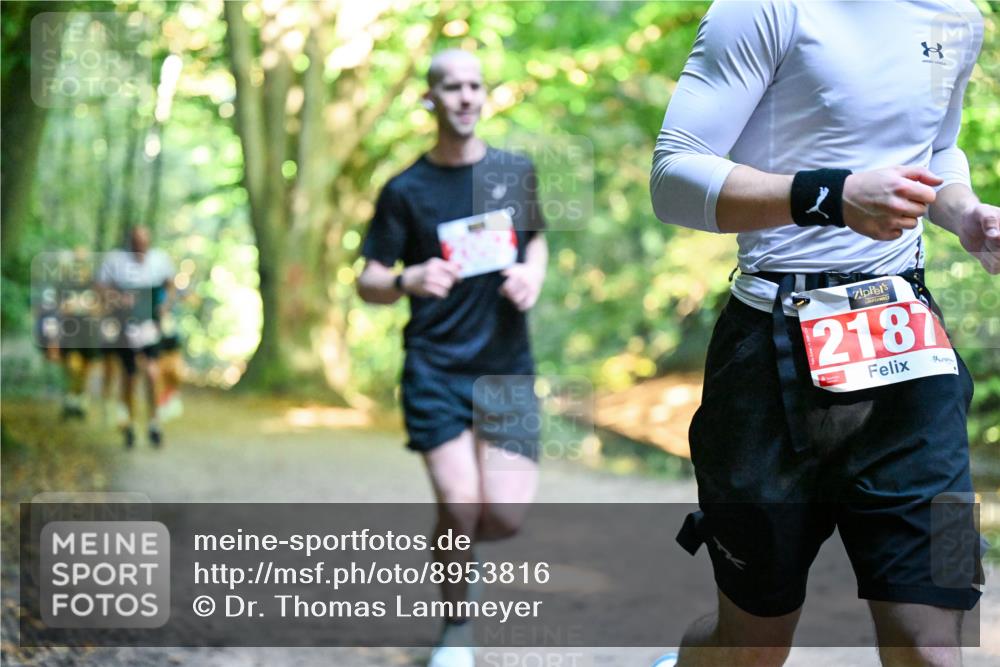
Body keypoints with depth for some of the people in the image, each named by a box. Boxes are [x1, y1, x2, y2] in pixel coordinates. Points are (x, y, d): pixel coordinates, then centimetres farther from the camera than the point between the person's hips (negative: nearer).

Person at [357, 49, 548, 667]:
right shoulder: (405, 190, 0)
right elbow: (368, 281, 2)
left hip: (507, 366, 2)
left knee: (506, 516, -8)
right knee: (460, 506, -13)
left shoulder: (516, 170, 7)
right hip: (436, 367, -2)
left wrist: (533, 275, 1)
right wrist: (409, 280, -20)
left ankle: (454, 551, 29)